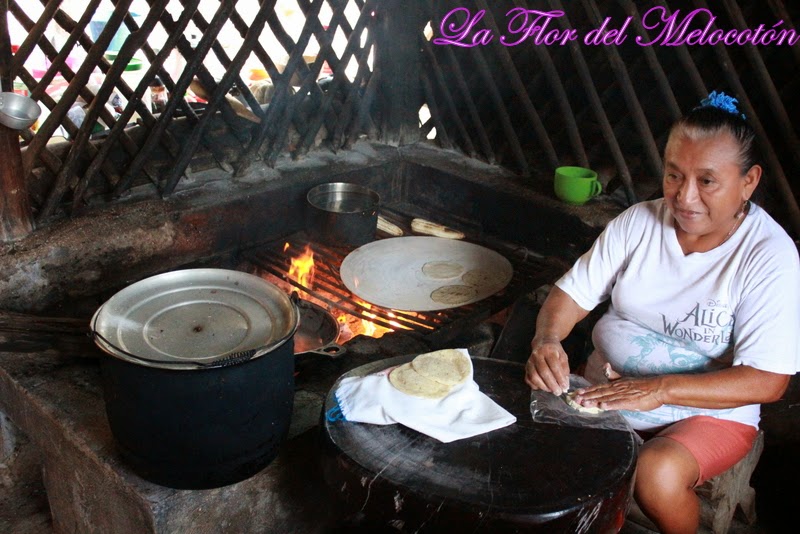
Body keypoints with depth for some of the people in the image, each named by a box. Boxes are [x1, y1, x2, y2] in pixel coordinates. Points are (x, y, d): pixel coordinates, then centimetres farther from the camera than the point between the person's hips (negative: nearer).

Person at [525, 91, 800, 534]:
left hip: (709, 412, -3)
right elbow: (573, 292, 0)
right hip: (608, 391, 4)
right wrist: (546, 340, -23)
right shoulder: (638, 222, -3)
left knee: (657, 476, -32)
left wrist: (660, 389, -32)